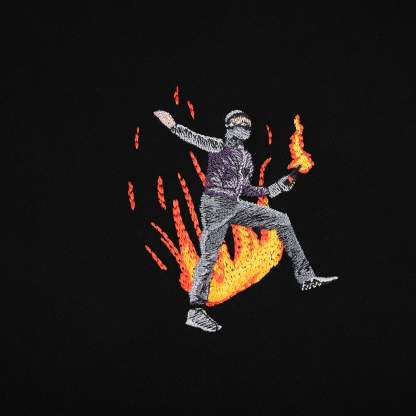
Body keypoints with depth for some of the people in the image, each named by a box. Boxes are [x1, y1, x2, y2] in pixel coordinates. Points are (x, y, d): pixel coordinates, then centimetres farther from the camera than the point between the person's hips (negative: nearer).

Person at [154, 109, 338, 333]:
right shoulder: (218, 146, 0)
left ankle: (305, 276, 5)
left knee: (282, 221, 4)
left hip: (236, 205, 7)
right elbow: (195, 138, -13)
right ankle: (195, 311, -10)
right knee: (209, 255, -13)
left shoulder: (246, 157, 18)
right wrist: (174, 126, -30)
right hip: (215, 204, -7)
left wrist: (275, 188, 20)